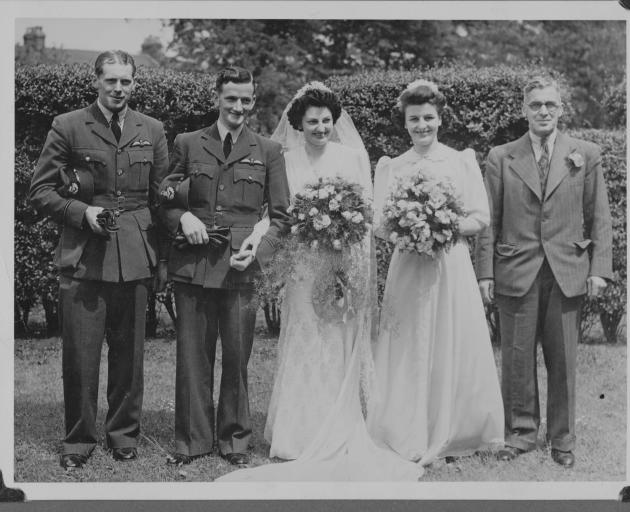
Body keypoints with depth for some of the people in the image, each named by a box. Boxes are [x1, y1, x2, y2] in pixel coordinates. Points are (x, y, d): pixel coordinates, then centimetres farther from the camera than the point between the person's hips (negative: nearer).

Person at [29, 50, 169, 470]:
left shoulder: (152, 131, 11)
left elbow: (162, 197, 13)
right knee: (80, 354, 0)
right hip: (83, 257, -2)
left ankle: (124, 434, 24)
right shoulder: (67, 127, 2)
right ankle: (79, 439, 15)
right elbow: (41, 191, 3)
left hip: (136, 257, 2)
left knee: (129, 352, 9)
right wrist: (82, 212, -12)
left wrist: (163, 257, 8)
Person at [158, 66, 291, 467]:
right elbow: (164, 201, 14)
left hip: (240, 268, 0)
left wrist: (258, 250, -8)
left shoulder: (268, 152, 9)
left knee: (237, 356, 4)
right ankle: (192, 438, 17)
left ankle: (234, 438, 20)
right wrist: (182, 216, -8)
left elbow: (280, 216, 7)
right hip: (193, 265, 1)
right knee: (192, 355, 4)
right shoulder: (187, 145, 10)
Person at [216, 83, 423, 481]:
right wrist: (258, 235, -18)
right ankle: (302, 434, 7)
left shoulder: (353, 156, 6)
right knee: (303, 349, 1)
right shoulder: (287, 161, 5)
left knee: (340, 350, 2)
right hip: (304, 266, 0)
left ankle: (340, 438, 7)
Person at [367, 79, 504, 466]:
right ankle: (411, 439, 11)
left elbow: (480, 218, 1)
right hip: (407, 268, 1)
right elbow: (379, 223, 4)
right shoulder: (390, 167, 8)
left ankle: (450, 436, 14)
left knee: (453, 348, 2)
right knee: (409, 352, 1)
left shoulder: (462, 161, 6)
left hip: (452, 266, 0)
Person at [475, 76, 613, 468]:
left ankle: (563, 439, 20)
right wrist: (486, 272, 0)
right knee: (517, 357, 5)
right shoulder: (501, 158, 6)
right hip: (516, 272, 0)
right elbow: (490, 220, 5)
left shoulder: (586, 155, 7)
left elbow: (599, 218, 6)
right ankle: (521, 431, 21)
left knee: (564, 360, 6)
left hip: (567, 273, 0)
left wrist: (599, 269, -2)